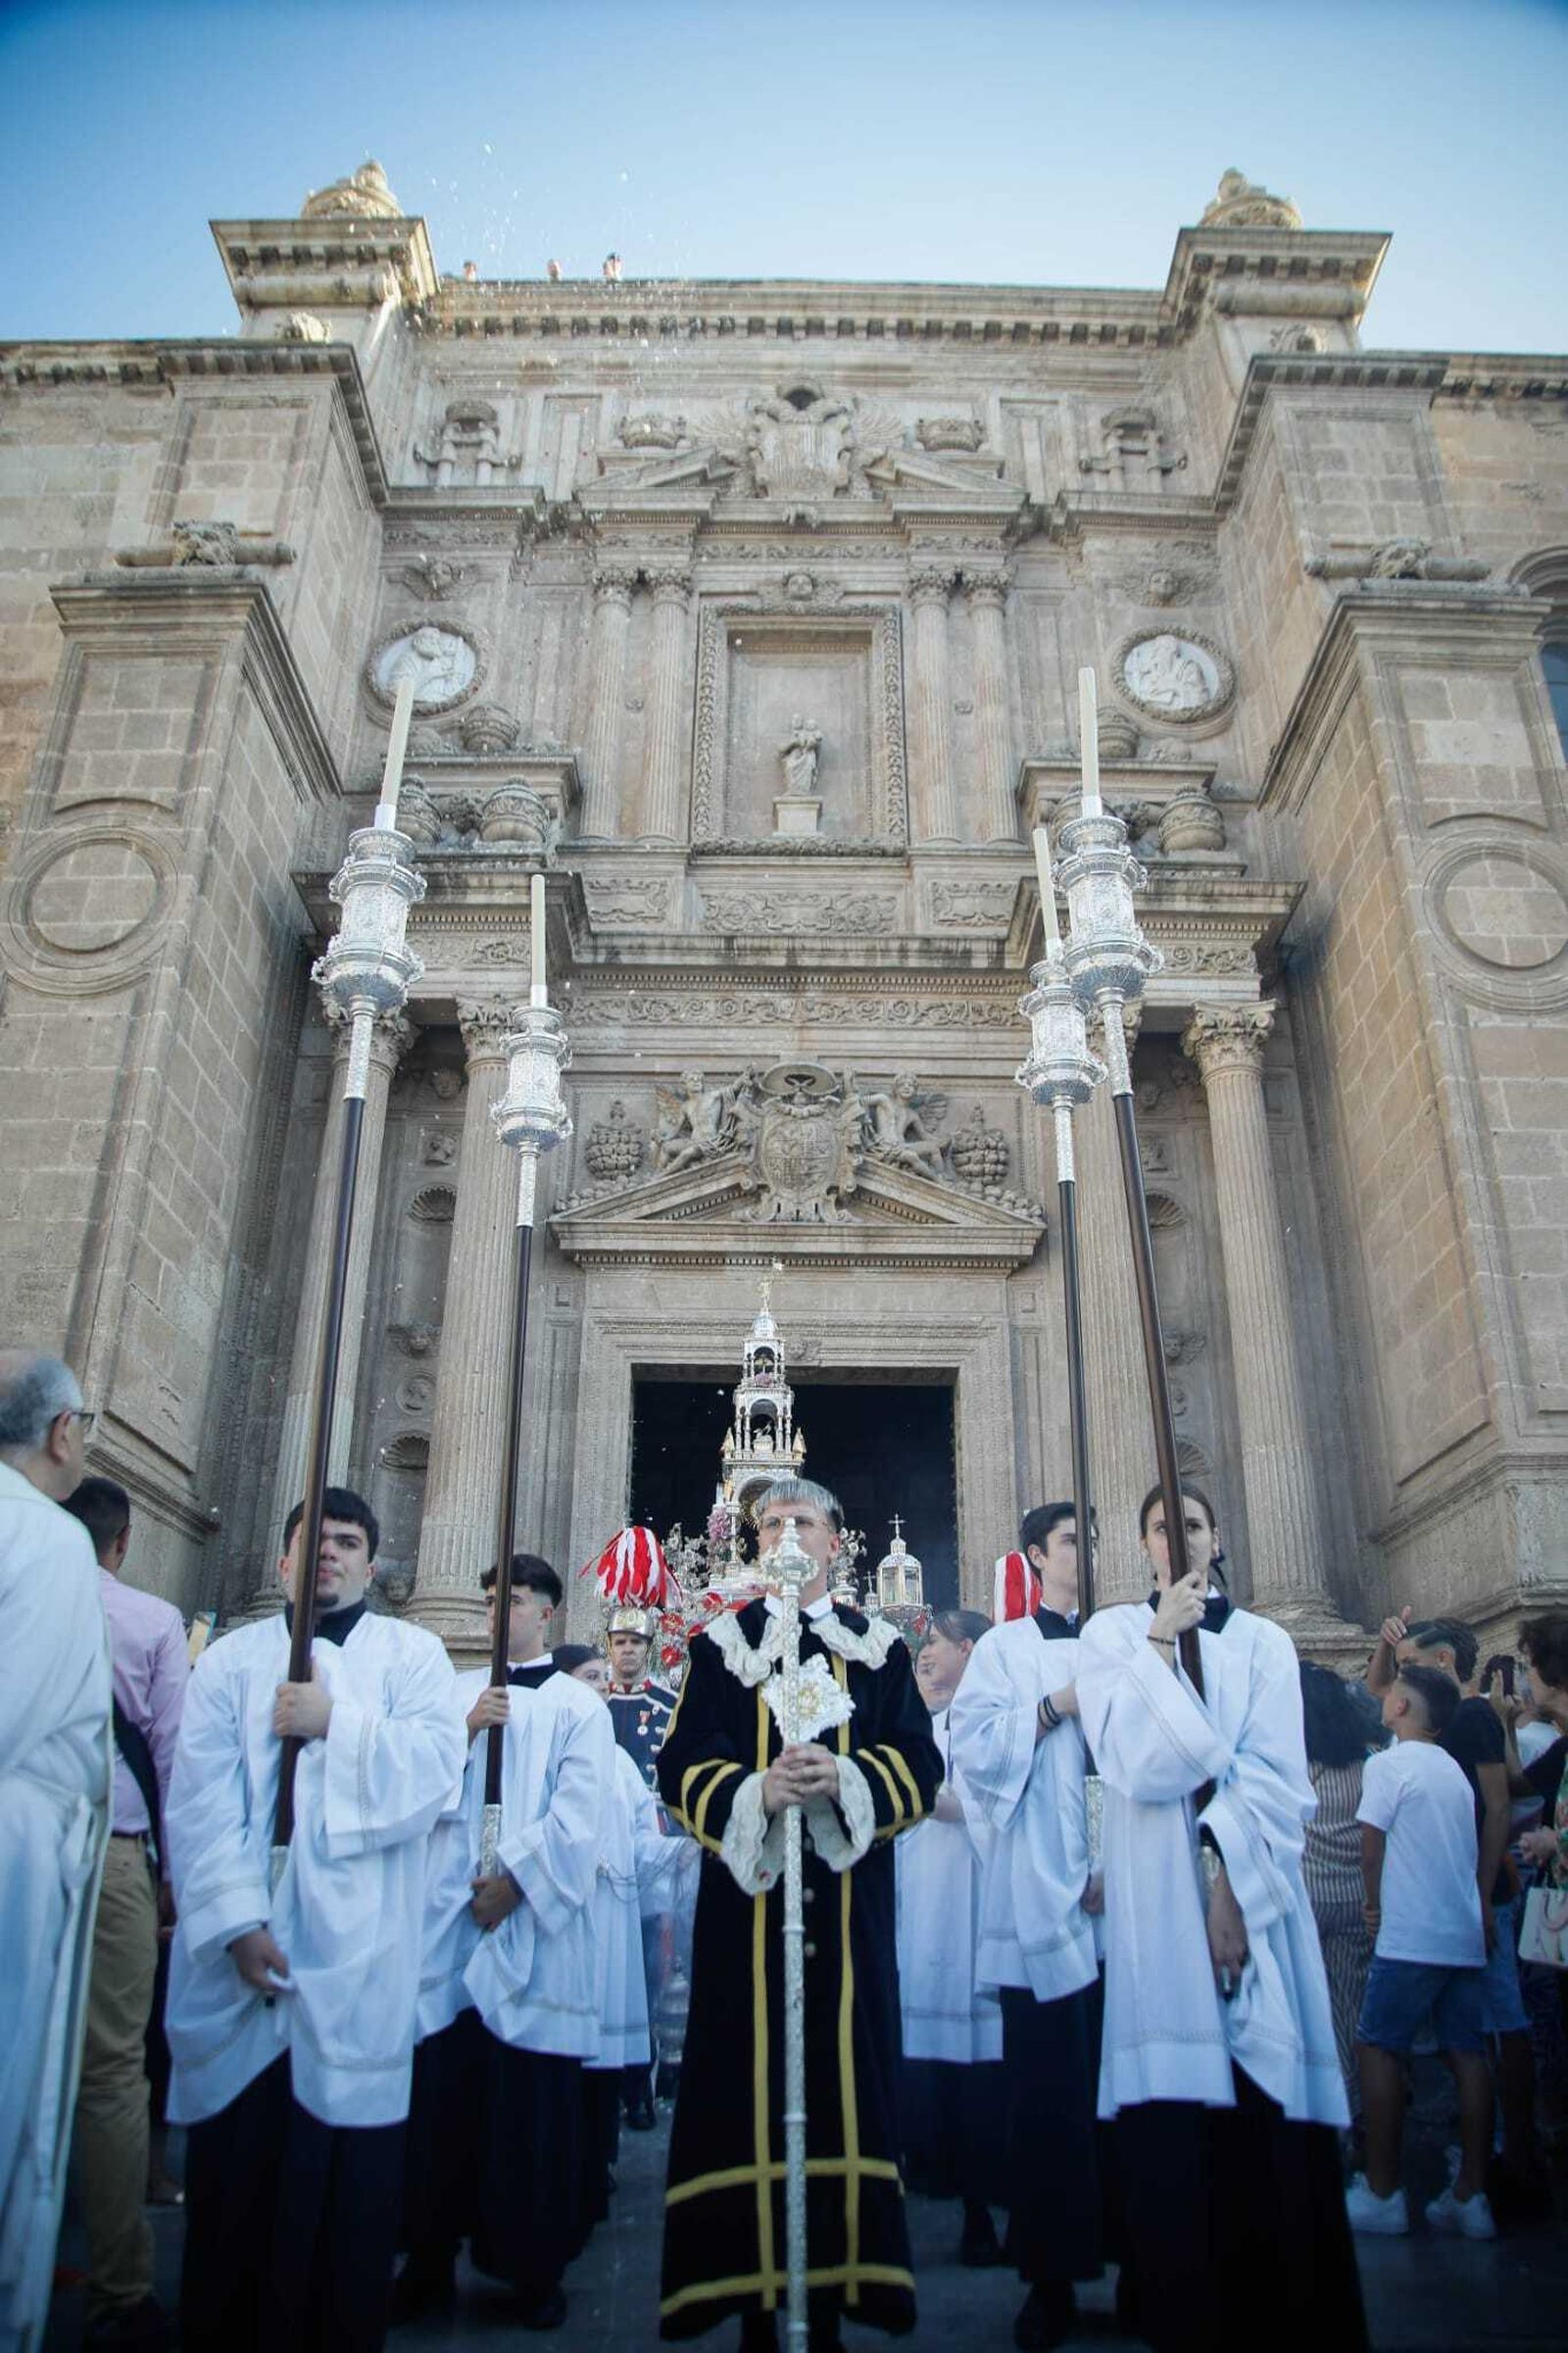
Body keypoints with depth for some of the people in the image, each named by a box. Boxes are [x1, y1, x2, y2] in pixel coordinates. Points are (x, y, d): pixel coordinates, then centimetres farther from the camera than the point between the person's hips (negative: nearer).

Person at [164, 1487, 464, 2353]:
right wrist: (236, 1919, -12)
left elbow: (436, 1761, -7)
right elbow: (199, 1798, -1)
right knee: (231, 2168, 7)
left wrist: (337, 1721, -15)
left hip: (357, 1963, -1)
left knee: (344, 2172, 0)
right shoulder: (231, 1658, 10)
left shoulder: (411, 1653, 8)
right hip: (241, 1954, 1)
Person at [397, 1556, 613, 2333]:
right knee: (441, 2092, 6)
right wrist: (465, 1729, -9)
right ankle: (432, 2255, 21)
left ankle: (535, 2268, 17)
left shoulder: (578, 1707, 2)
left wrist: (515, 1879, -11)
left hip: (532, 1928, -3)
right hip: (447, 1917, 3)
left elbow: (578, 1817, -5)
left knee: (532, 2101, 3)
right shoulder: (457, 1691, 13)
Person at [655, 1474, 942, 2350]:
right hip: (746, 1892, 0)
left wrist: (843, 1778, -18)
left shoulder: (881, 1647, 9)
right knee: (748, 2077, -1)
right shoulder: (720, 1644, 8)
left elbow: (920, 1760, 0)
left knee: (844, 2072, 2)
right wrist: (757, 1790, -19)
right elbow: (684, 1762, 0)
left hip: (848, 1895, 1)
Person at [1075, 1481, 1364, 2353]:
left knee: (1274, 2125, 0)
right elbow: (1131, 1763, -7)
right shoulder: (1111, 1634, 6)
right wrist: (1160, 1644, -10)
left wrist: (1229, 1879, -12)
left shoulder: (1265, 1643, 9)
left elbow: (1279, 1782, -1)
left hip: (1255, 1899, 1)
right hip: (1161, 1905, -1)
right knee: (1175, 2134, -3)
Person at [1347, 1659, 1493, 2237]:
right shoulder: (1453, 1770, 14)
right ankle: (1471, 2196, 10)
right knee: (1467, 2056, 8)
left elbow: (1371, 1844, -8)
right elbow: (1456, 1850, 18)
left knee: (1377, 2050, 0)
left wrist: (1376, 1906, 7)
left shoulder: (1389, 1764, -9)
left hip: (1411, 1936, -7)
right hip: (1465, 1934, 7)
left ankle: (1382, 2194, 1)